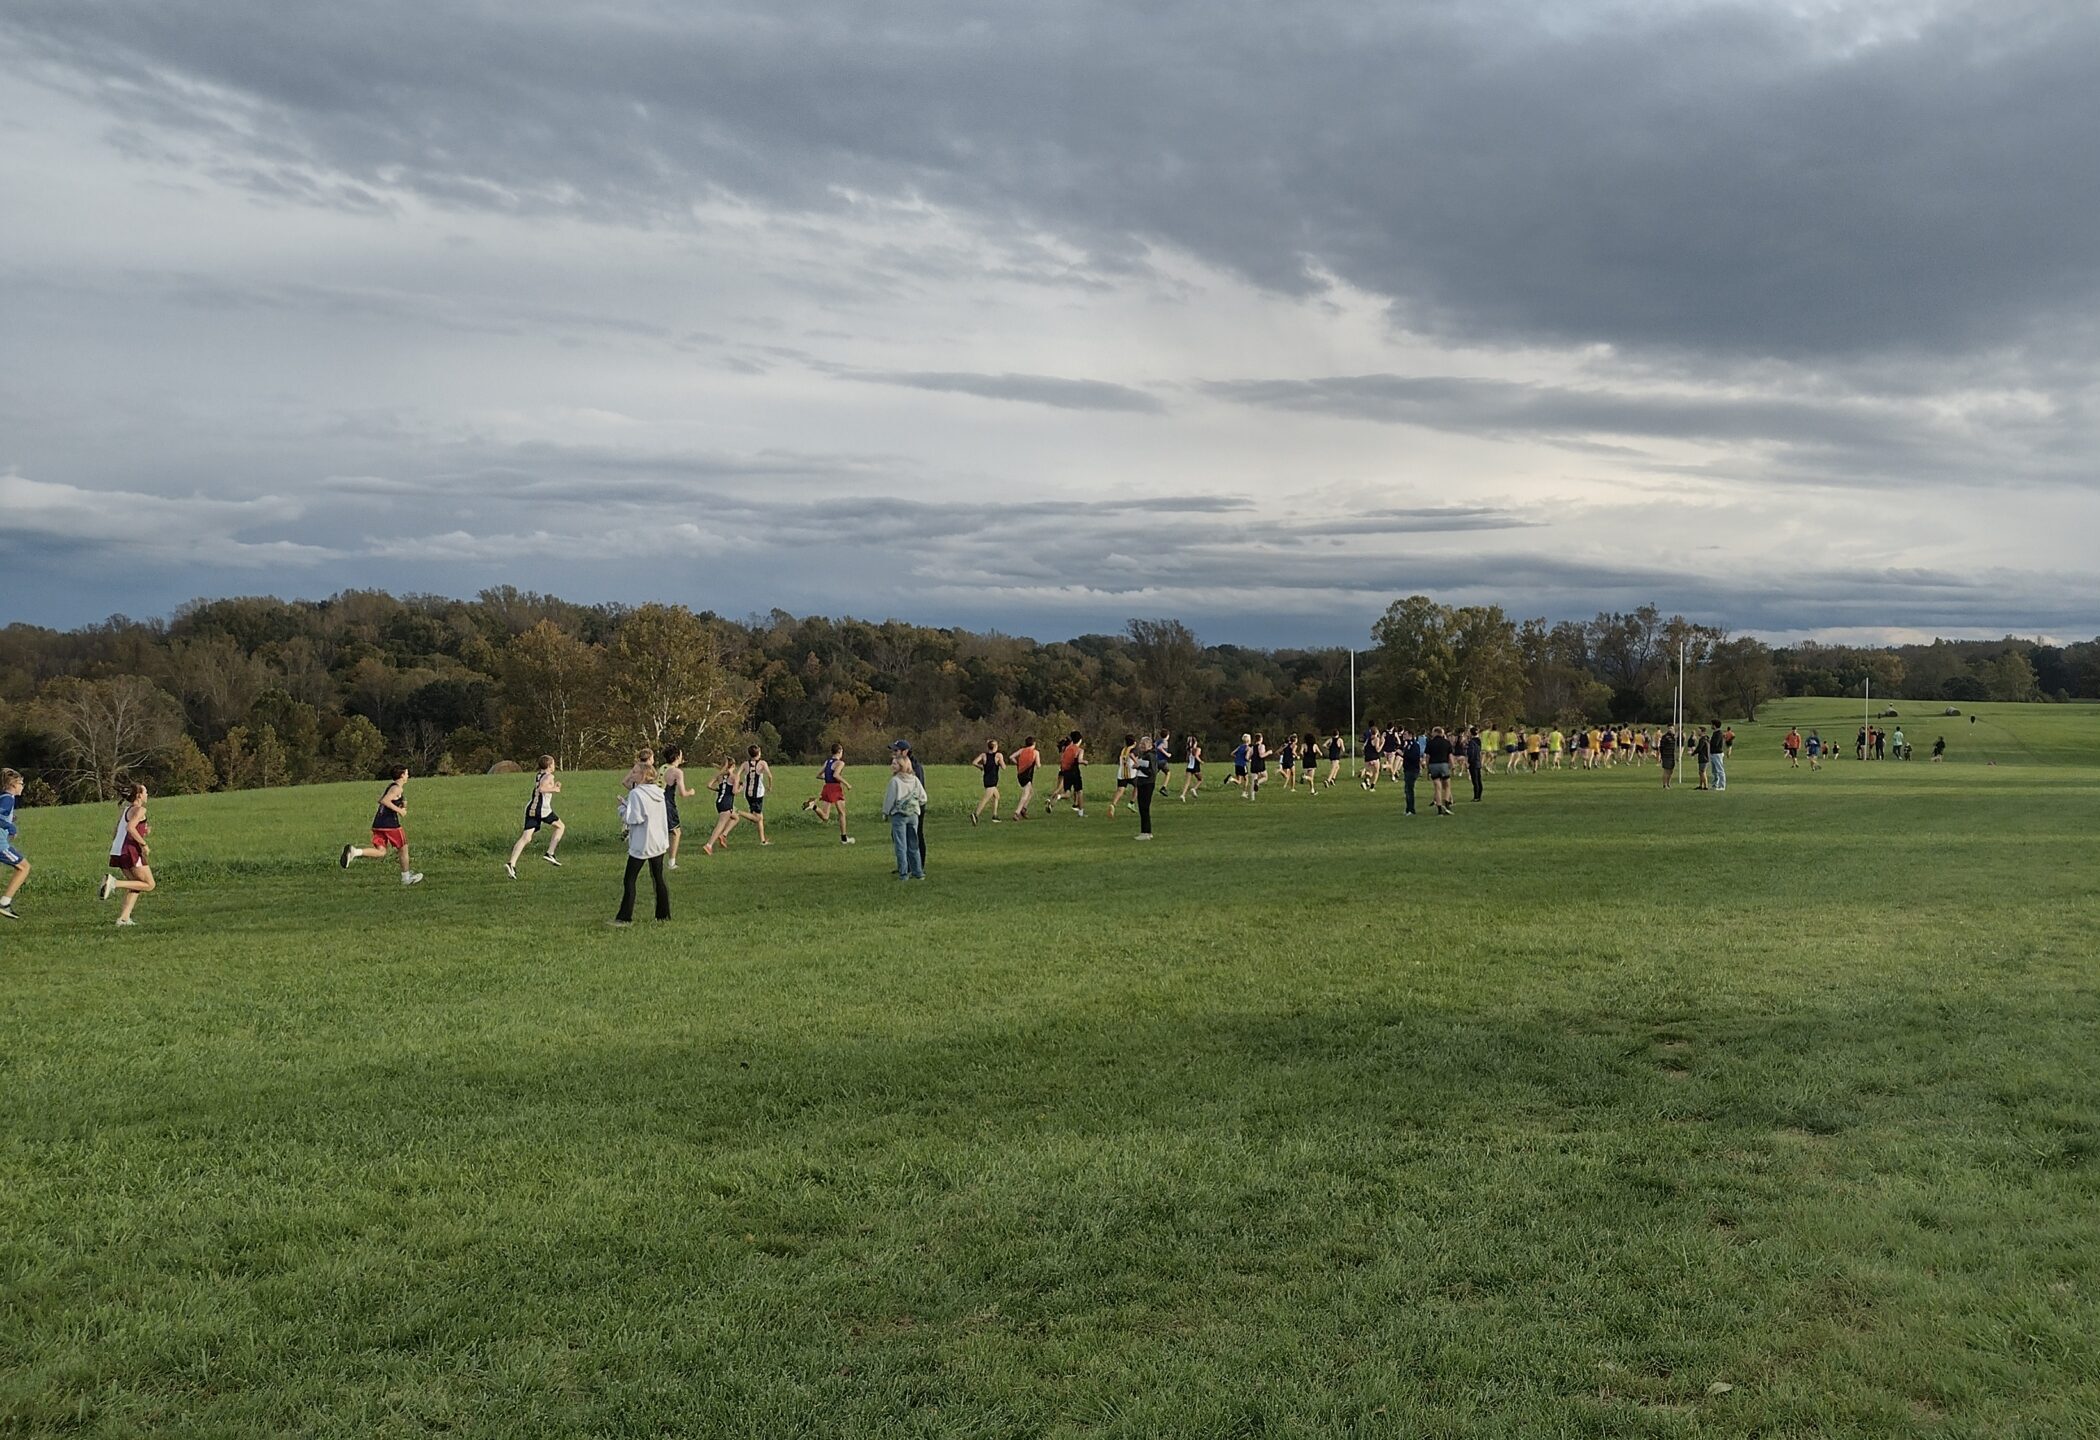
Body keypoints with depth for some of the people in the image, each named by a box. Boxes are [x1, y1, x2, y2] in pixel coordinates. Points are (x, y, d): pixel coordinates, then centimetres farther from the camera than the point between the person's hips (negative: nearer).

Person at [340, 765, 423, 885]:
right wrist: (399, 810, -17)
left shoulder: (391, 785, 18)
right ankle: (406, 877, 16)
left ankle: (354, 851, -18)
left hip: (378, 823, 8)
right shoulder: (397, 788, -10)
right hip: (390, 823, -8)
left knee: (380, 852, 2)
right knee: (403, 849, 9)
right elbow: (385, 801, -24)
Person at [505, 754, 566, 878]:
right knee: (560, 827, 18)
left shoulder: (537, 776, 22)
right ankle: (549, 854, 10)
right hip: (543, 809, -6)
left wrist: (554, 787, 27)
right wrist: (554, 789, -7)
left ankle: (511, 863, -20)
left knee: (526, 838, -3)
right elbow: (541, 788, -20)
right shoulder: (549, 776, -2)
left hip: (531, 808, 6)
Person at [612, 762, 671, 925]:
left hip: (641, 845, -7)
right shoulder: (659, 793, 8)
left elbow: (633, 819, -19)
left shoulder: (636, 793, -14)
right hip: (659, 843, 7)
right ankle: (664, 914, 14)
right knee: (658, 879, 13)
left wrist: (622, 807, -2)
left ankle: (625, 918, -3)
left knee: (629, 880, -1)